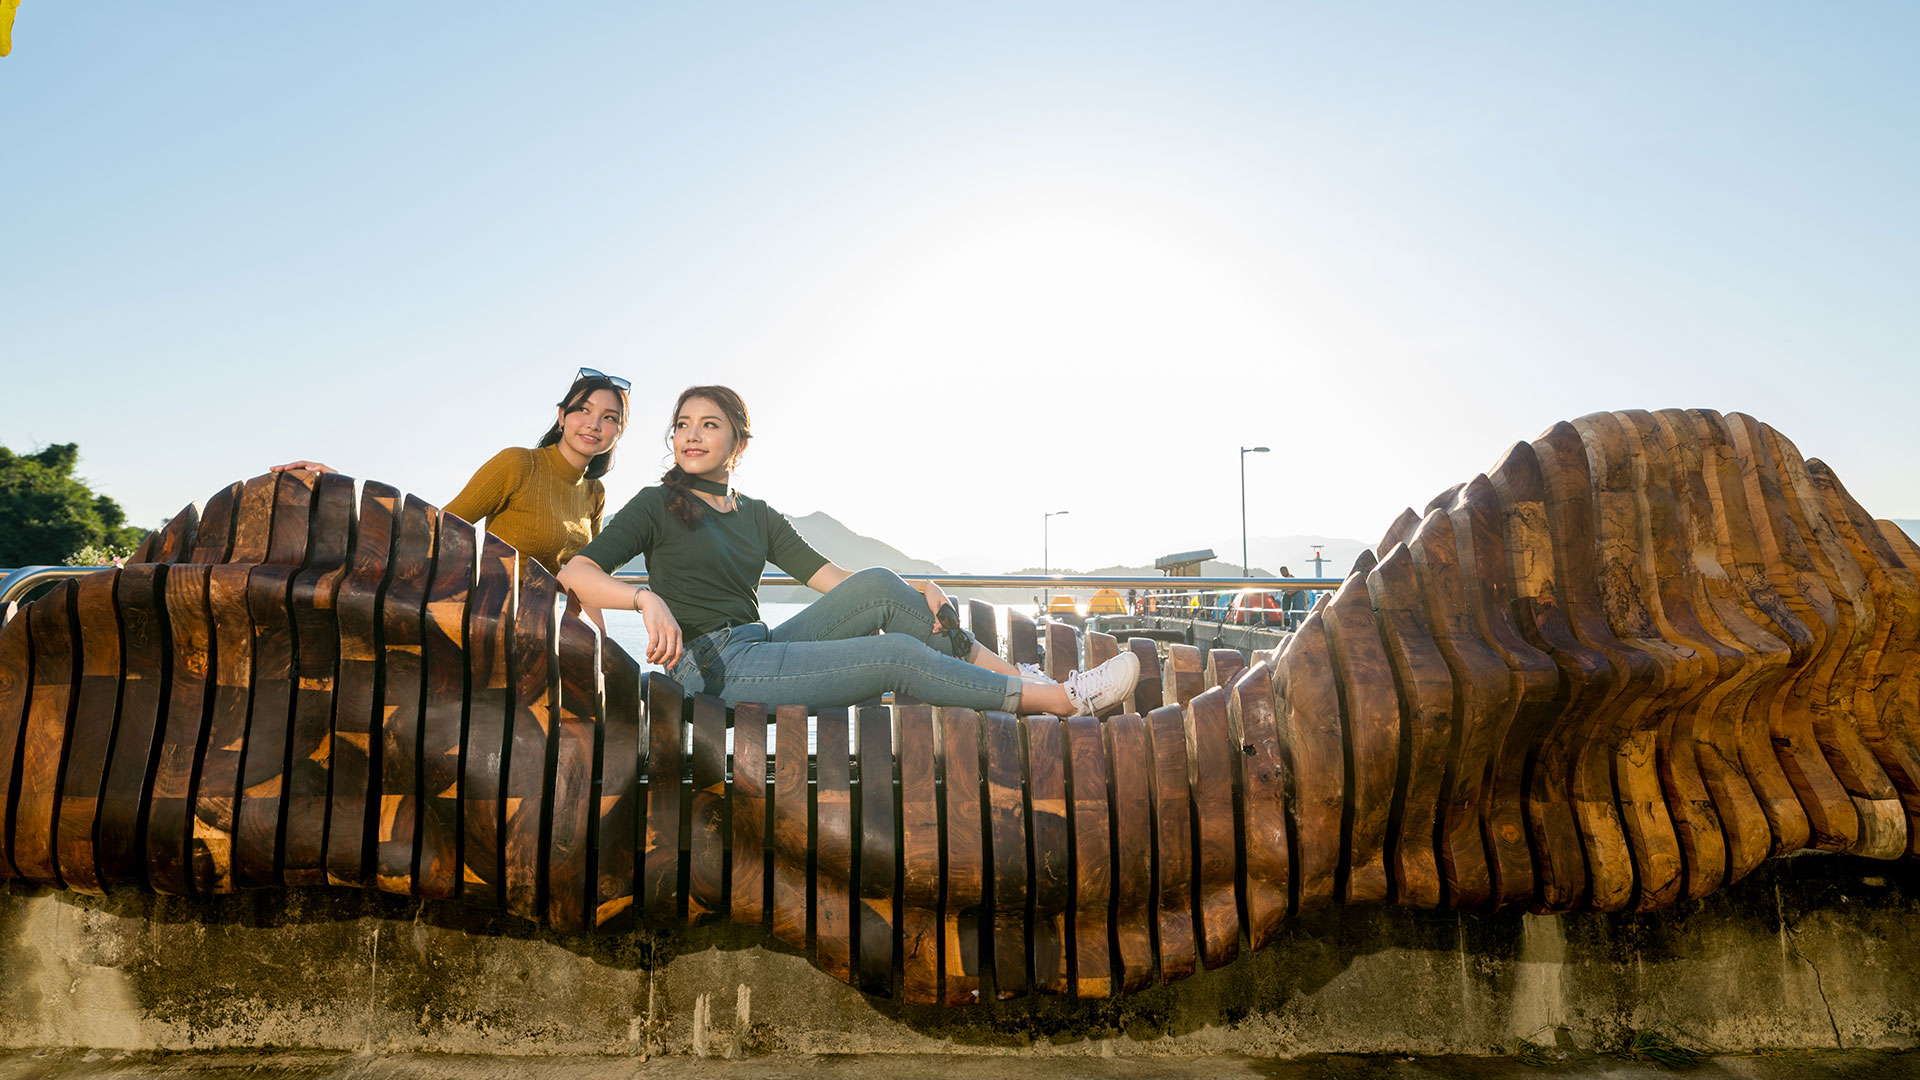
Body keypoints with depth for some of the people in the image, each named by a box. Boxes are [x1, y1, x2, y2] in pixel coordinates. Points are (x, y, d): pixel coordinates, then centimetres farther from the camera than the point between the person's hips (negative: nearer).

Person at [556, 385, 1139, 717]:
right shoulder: (658, 505, 3)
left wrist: (918, 594, -8)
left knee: (878, 585, -16)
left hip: (762, 647, 6)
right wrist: (648, 599, -29)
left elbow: (835, 580, 8)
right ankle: (1063, 698, -12)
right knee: (898, 654, -18)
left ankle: (1012, 674, -11)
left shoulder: (757, 516, 17)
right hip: (714, 667, -6)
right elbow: (574, 572, -9)